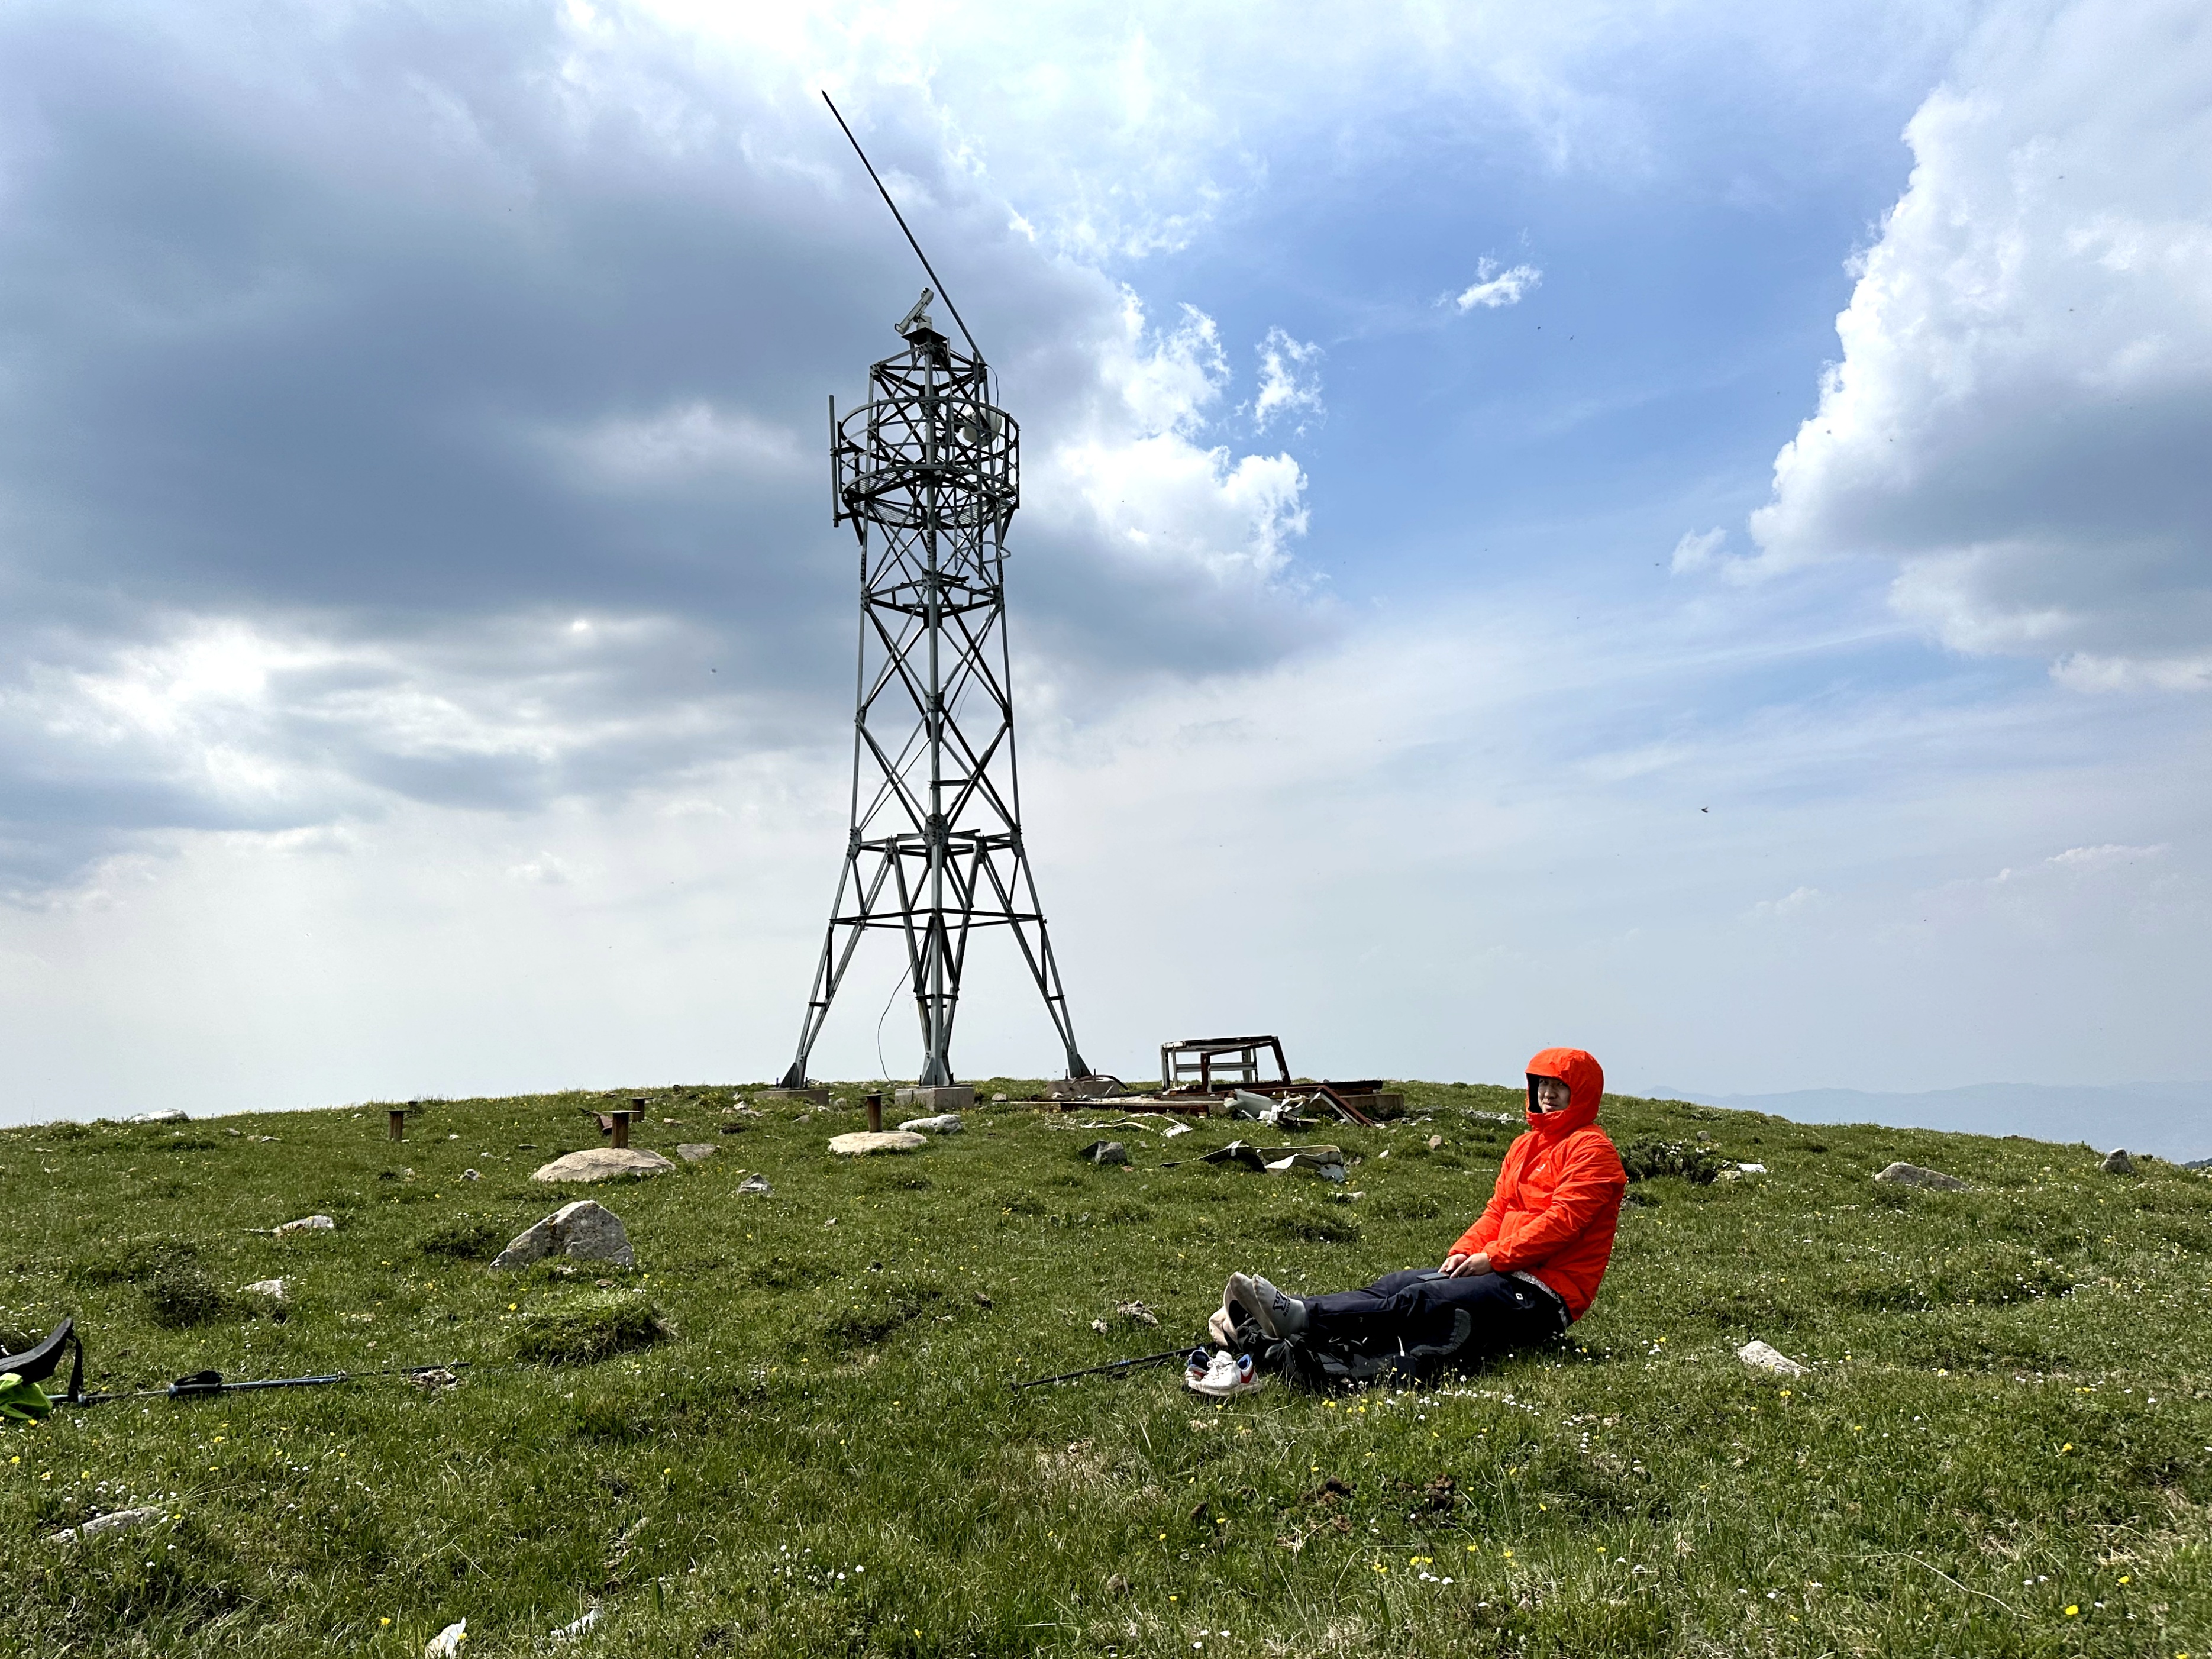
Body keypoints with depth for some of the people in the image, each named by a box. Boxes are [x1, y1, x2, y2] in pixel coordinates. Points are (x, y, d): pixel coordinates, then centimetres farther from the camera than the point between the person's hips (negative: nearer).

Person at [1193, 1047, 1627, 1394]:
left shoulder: (1592, 1150, -2)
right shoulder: (1525, 1146, 23)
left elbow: (1562, 1221, -14)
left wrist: (1493, 1258, -17)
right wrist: (1464, 1252, -1)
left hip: (1544, 1295, -8)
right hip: (1503, 1274, 8)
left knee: (1423, 1301, -28)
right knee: (1397, 1285, -16)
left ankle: (1297, 1317, -44)